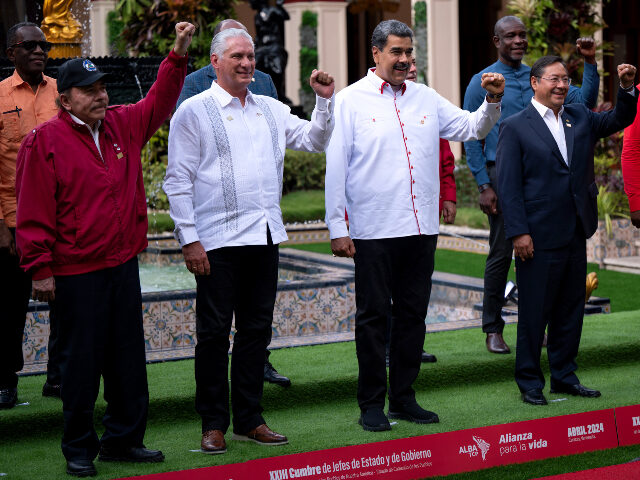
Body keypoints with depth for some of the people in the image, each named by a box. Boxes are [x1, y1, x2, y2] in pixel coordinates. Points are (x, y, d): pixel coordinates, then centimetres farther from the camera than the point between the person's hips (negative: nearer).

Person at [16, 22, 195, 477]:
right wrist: (40, 269, -12)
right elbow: (34, 212, -9)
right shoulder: (45, 141, -7)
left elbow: (158, 103, 21)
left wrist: (178, 55, 7)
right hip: (76, 273, -6)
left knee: (128, 358, 11)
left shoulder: (123, 125, 9)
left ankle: (124, 439, 23)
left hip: (124, 265, 6)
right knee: (82, 361, 1)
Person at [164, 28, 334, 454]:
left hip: (264, 236, 6)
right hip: (217, 241, -5)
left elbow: (315, 141, 21)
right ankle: (214, 424, 7)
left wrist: (325, 101, 5)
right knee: (214, 332, -1)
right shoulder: (194, 112, -2)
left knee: (257, 329, 10)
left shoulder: (271, 110, 14)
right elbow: (178, 181, -5)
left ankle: (249, 420, 19)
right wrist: (189, 239, -12)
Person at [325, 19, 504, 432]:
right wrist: (337, 227, -8)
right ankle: (372, 404, 10)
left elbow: (471, 128, 18)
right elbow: (336, 167, -3)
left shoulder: (425, 98, 12)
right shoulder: (351, 101, -1)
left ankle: (404, 398, 19)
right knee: (374, 317, 1)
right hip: (373, 230, -4)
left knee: (413, 315, 9)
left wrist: (493, 101, -3)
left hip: (421, 228, 5)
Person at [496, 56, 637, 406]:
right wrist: (518, 232, -14)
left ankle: (564, 376, 24)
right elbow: (508, 185, -8)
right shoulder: (515, 127, -4)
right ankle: (529, 382, 13)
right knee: (534, 312, 2)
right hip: (538, 238, -6)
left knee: (571, 309, 13)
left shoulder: (580, 118, 13)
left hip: (575, 234, 6)